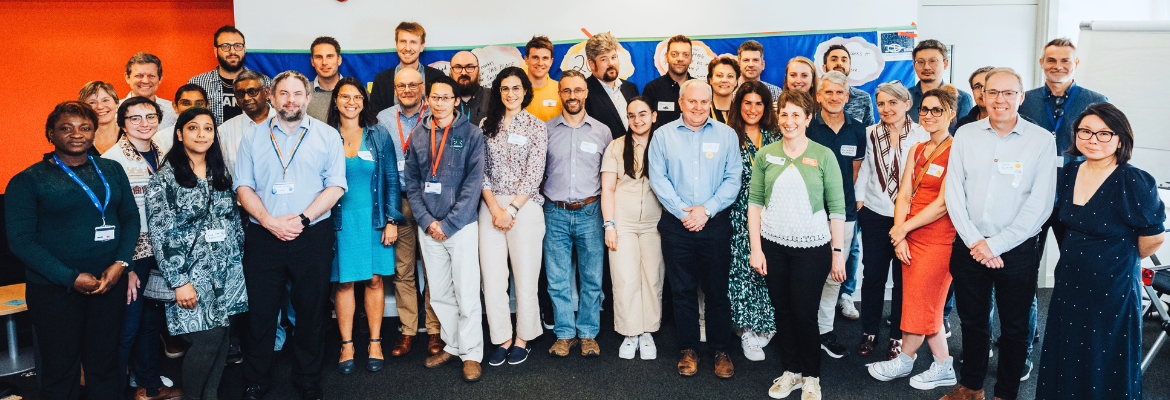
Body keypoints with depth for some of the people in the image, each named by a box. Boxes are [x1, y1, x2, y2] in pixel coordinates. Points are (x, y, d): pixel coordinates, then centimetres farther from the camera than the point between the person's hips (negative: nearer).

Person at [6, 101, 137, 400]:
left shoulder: (112, 170, 8)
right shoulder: (27, 181, -3)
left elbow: (131, 217, 8)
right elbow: (21, 240, -8)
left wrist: (120, 263, -8)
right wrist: (71, 278, -16)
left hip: (109, 283, 3)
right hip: (54, 289, -3)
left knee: (106, 364, 11)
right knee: (61, 369, 7)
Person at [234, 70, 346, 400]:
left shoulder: (327, 135, 4)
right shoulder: (254, 137, 9)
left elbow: (335, 186, -3)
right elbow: (243, 186, 4)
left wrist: (302, 219, -13)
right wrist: (269, 221, -11)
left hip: (312, 237, -1)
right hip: (263, 236, 1)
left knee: (310, 310, 6)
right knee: (261, 310, 6)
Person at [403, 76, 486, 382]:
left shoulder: (471, 134, -3)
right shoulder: (418, 135, 8)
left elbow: (473, 184, -8)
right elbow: (411, 182, 8)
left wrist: (447, 224, -11)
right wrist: (427, 221, -4)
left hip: (461, 225, -4)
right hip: (428, 227, 4)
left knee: (467, 295, -2)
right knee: (439, 294, 11)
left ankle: (471, 353, 9)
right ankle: (452, 345, 25)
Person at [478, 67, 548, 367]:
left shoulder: (536, 126, 3)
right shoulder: (486, 125, 11)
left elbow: (534, 174, -5)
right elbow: (481, 171, 6)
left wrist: (511, 209, -10)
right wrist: (494, 207, -6)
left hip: (525, 207, -3)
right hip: (491, 207, 3)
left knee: (526, 277, 1)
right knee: (492, 277, 2)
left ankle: (522, 339, 16)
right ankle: (502, 339, 14)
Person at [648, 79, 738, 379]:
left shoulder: (726, 135, 6)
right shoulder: (663, 135, 5)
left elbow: (733, 180, 0)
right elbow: (658, 178, -1)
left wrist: (707, 209, -12)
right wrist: (682, 212, -10)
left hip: (716, 224, 0)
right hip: (676, 225, 0)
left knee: (717, 290, 5)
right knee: (683, 290, 8)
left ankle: (720, 350, 19)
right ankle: (688, 349, 21)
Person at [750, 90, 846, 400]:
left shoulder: (823, 155, -2)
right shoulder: (765, 155, 4)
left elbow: (837, 208, -1)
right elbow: (755, 202, 4)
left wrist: (838, 253, -4)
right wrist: (755, 247, -2)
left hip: (812, 247, -2)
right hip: (773, 245, 2)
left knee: (805, 313, 2)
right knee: (782, 310, 10)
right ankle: (791, 371, 28)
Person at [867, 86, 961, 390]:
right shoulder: (917, 150, 12)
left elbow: (943, 203, -16)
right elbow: (904, 194, 7)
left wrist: (904, 228, -10)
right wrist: (900, 235, -5)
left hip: (938, 239, -7)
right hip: (910, 238, 7)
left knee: (920, 304, 5)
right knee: (928, 306, 13)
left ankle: (904, 361, 23)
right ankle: (943, 368, 26)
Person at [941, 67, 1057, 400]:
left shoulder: (1042, 140, -5)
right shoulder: (966, 135, 2)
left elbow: (1040, 204, -10)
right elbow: (954, 193, 0)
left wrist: (995, 245, -14)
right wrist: (974, 241, -9)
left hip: (1017, 251, -2)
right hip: (969, 247, 2)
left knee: (1014, 329, 10)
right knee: (972, 321, 15)